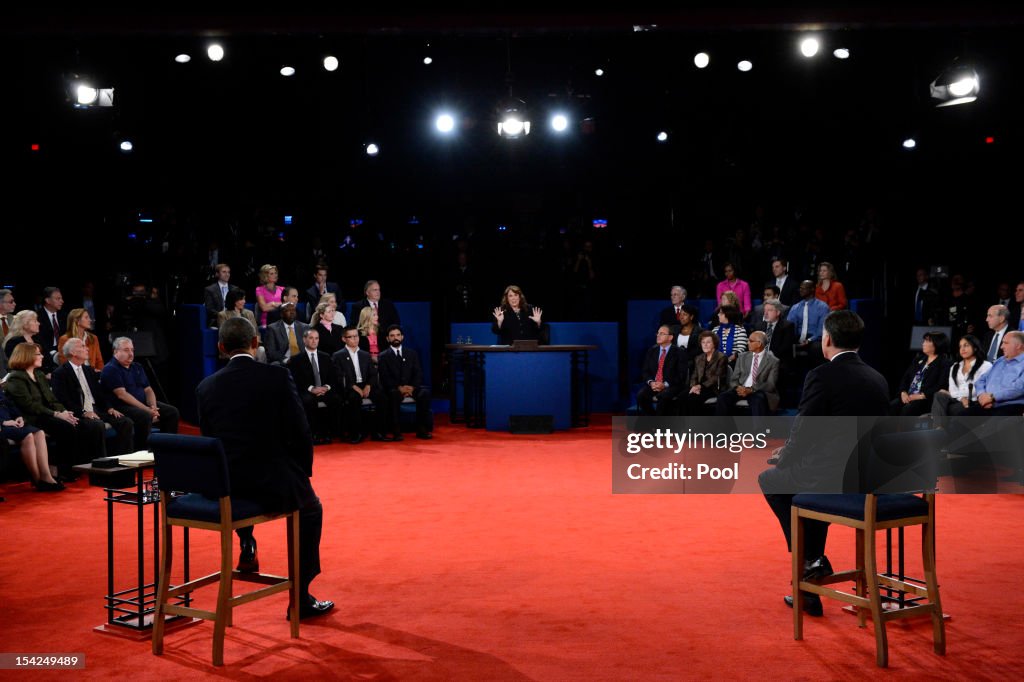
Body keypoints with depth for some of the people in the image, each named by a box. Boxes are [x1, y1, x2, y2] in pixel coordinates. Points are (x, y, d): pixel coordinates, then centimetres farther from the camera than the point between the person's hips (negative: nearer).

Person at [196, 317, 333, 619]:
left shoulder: (206, 387, 0)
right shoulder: (278, 376, -10)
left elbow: (209, 439, 9)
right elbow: (300, 433, -9)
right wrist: (303, 474, 8)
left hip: (222, 485, 4)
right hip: (273, 483, -4)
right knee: (310, 508, 26)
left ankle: (247, 546, 32)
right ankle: (301, 598, 25)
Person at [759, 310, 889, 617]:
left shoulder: (821, 376, -13)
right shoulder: (878, 379, 10)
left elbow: (802, 433, -11)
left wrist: (782, 459, 12)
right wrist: (792, 453, 21)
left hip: (834, 480, -7)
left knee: (770, 480, 20)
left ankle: (810, 559, 14)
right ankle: (809, 588, 33)